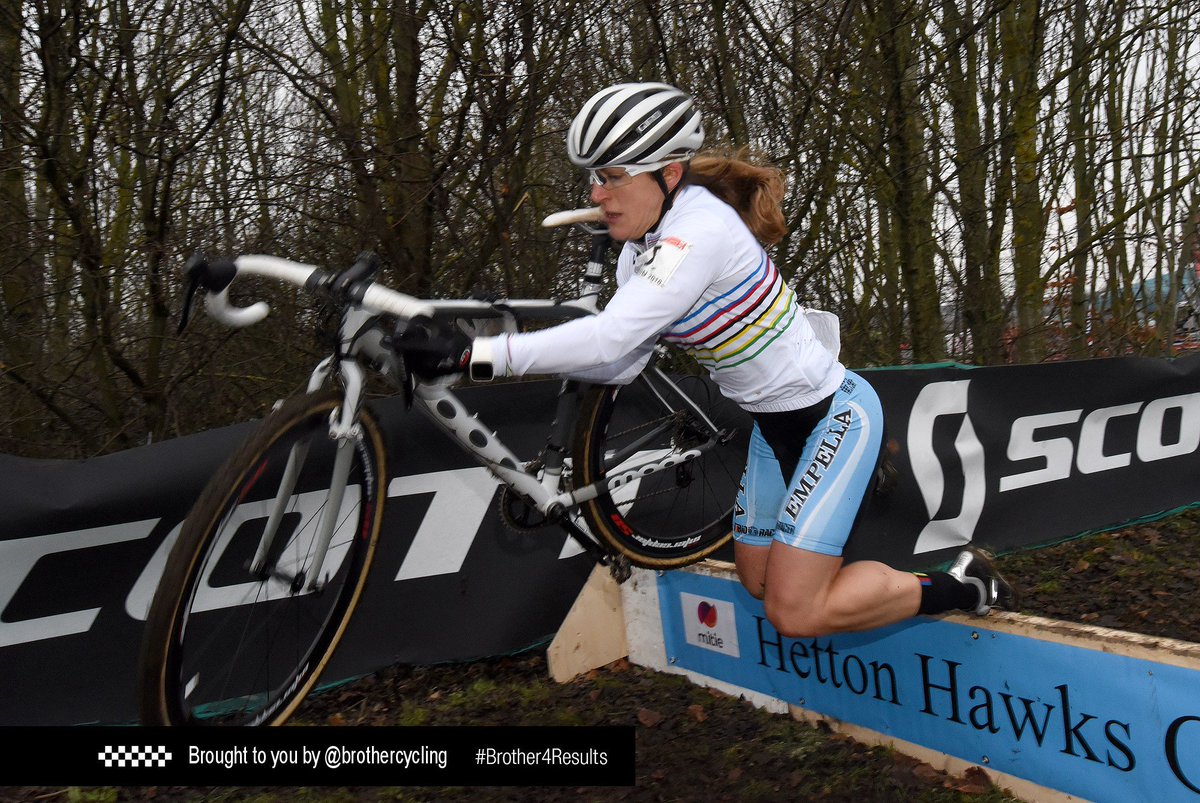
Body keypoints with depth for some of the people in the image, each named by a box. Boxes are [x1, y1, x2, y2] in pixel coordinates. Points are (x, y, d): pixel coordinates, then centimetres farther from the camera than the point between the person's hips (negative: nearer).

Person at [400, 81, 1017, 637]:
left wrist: (471, 355, -37)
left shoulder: (700, 229, -28)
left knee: (794, 613, -12)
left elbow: (609, 338, -38)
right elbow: (618, 361, -6)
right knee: (758, 585, 21)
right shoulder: (643, 248, 0)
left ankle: (961, 586, 8)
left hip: (833, 414, -9)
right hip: (774, 424, 9)